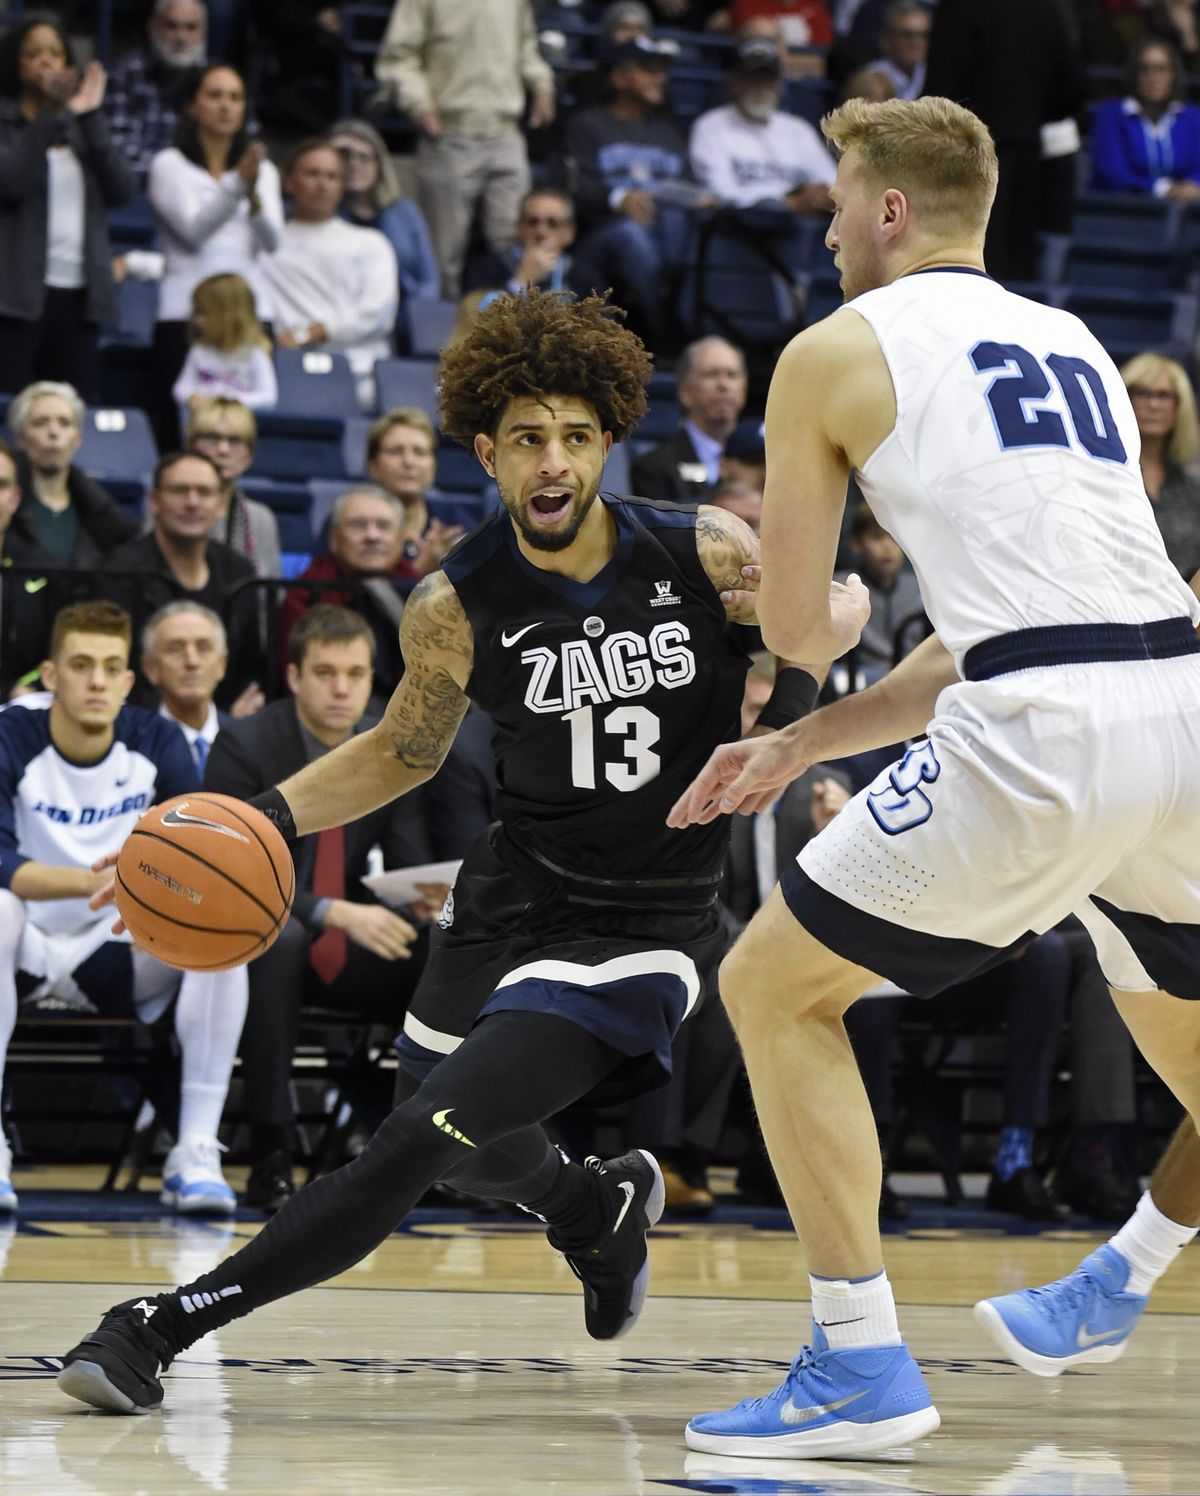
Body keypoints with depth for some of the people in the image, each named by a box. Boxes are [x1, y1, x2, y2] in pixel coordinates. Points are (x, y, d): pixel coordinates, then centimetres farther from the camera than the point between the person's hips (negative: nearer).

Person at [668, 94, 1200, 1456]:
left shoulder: (836, 350, 8)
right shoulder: (1075, 346, 27)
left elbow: (789, 625, 12)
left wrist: (843, 619, 38)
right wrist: (801, 747, 32)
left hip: (1048, 736, -6)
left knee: (772, 988, 9)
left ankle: (861, 1364, 4)